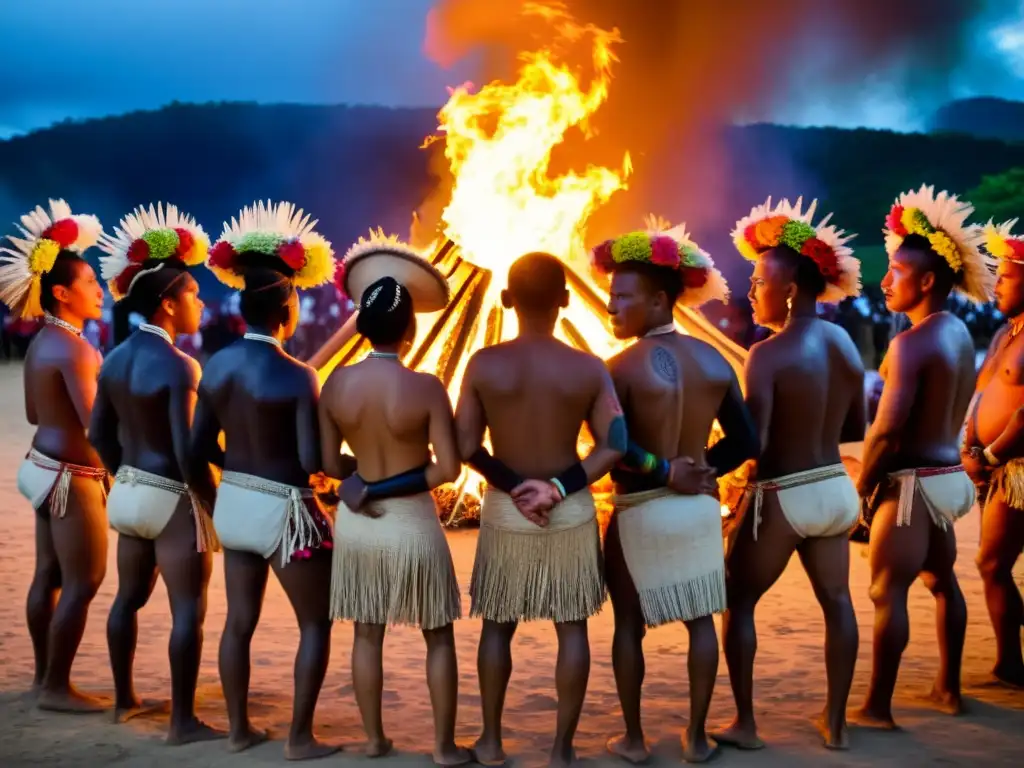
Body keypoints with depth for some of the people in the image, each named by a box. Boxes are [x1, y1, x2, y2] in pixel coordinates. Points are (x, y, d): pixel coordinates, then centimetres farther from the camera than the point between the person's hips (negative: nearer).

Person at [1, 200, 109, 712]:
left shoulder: (42, 343, 9)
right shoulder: (73, 348, -22)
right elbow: (95, 419, -27)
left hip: (47, 467, 10)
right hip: (71, 477, -10)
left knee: (49, 575, 16)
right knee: (84, 581, -1)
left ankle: (44, 676, 27)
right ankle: (56, 687, 7)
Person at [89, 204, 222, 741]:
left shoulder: (116, 359, 4)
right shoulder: (177, 367, -21)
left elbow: (100, 435, 11)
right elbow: (187, 450, -23)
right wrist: (213, 504, -12)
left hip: (129, 492, 9)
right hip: (173, 500, -9)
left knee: (129, 596, 20)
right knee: (188, 611, 0)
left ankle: (124, 698, 35)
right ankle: (183, 722, 5)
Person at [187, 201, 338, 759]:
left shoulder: (216, 366, -1)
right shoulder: (297, 376, -20)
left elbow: (198, 451, 5)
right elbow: (313, 462, -21)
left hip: (233, 503, 7)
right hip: (285, 512, -6)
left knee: (239, 620, 18)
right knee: (316, 623, 10)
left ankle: (239, 729, 29)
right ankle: (300, 738, 13)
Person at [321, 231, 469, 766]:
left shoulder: (336, 383, -8)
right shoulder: (426, 388, -18)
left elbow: (329, 464, -2)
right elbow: (448, 470, -17)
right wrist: (401, 483, 0)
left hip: (356, 522, 4)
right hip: (412, 526, -4)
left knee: (367, 634, 18)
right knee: (439, 638, 12)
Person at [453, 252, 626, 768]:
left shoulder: (483, 364, -10)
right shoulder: (589, 369, -9)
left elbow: (466, 447, -10)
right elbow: (614, 446, -11)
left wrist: (511, 486, -6)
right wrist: (558, 488, -14)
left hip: (504, 514, 0)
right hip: (571, 514, 0)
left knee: (497, 625, 16)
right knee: (572, 629, 11)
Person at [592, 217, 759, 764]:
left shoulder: (622, 368, -14)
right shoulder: (714, 362, 0)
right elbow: (745, 442, 3)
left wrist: (663, 472, -12)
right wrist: (700, 473, 5)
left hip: (639, 513, -4)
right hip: (699, 509, 4)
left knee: (629, 625, 11)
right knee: (701, 621, 14)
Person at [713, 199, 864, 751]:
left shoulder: (769, 354, -19)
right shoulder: (845, 344, 2)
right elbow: (855, 430, 10)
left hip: (781, 499, -6)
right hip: (834, 489, 6)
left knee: (738, 602, 10)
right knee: (836, 601, 16)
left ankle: (745, 725, 13)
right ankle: (836, 722, 24)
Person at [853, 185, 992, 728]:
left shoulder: (912, 342, -21)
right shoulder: (960, 334, 8)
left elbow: (886, 430, -23)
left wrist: (860, 490, -12)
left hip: (914, 482, -10)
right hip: (948, 473, 10)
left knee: (888, 592, -4)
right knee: (941, 580, 21)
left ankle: (878, 708, 0)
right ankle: (948, 688, 33)